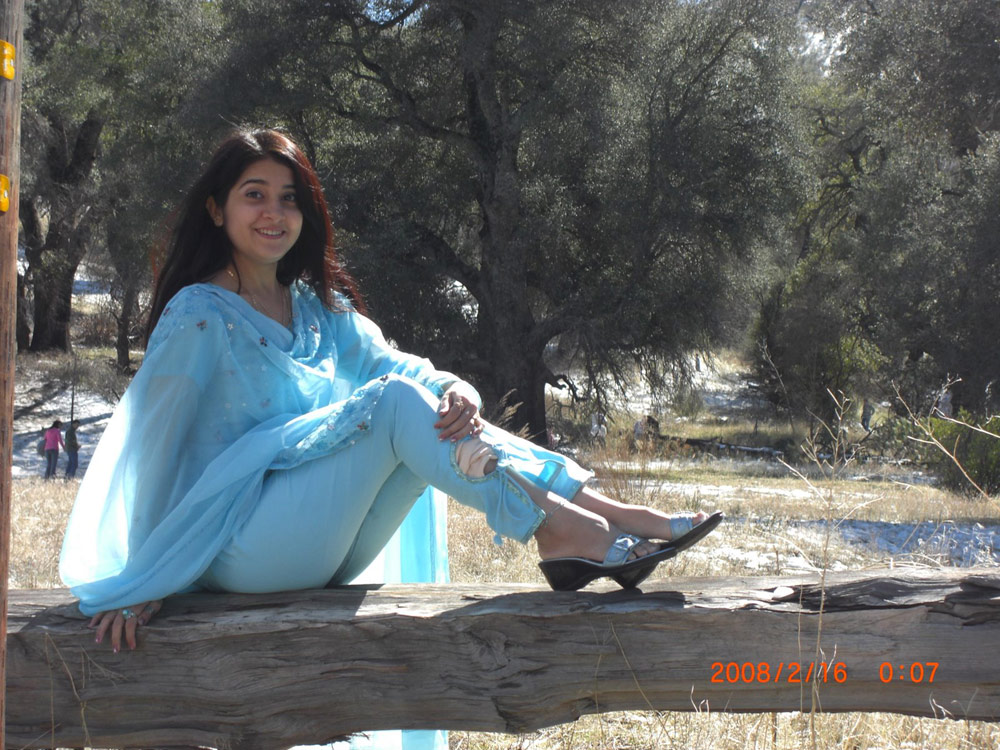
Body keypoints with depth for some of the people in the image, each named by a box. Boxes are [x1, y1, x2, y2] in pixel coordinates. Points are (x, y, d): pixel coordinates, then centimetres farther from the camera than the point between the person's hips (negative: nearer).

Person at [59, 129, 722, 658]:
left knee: (440, 416, -11)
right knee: (394, 402, -23)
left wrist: (454, 391, -23)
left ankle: (605, 515, -23)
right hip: (236, 543, -7)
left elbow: (397, 363, 2)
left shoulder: (318, 308, 14)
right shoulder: (200, 316, -8)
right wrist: (133, 588, -15)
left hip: (318, 553, 7)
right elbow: (145, 444, -11)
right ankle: (564, 531, -30)